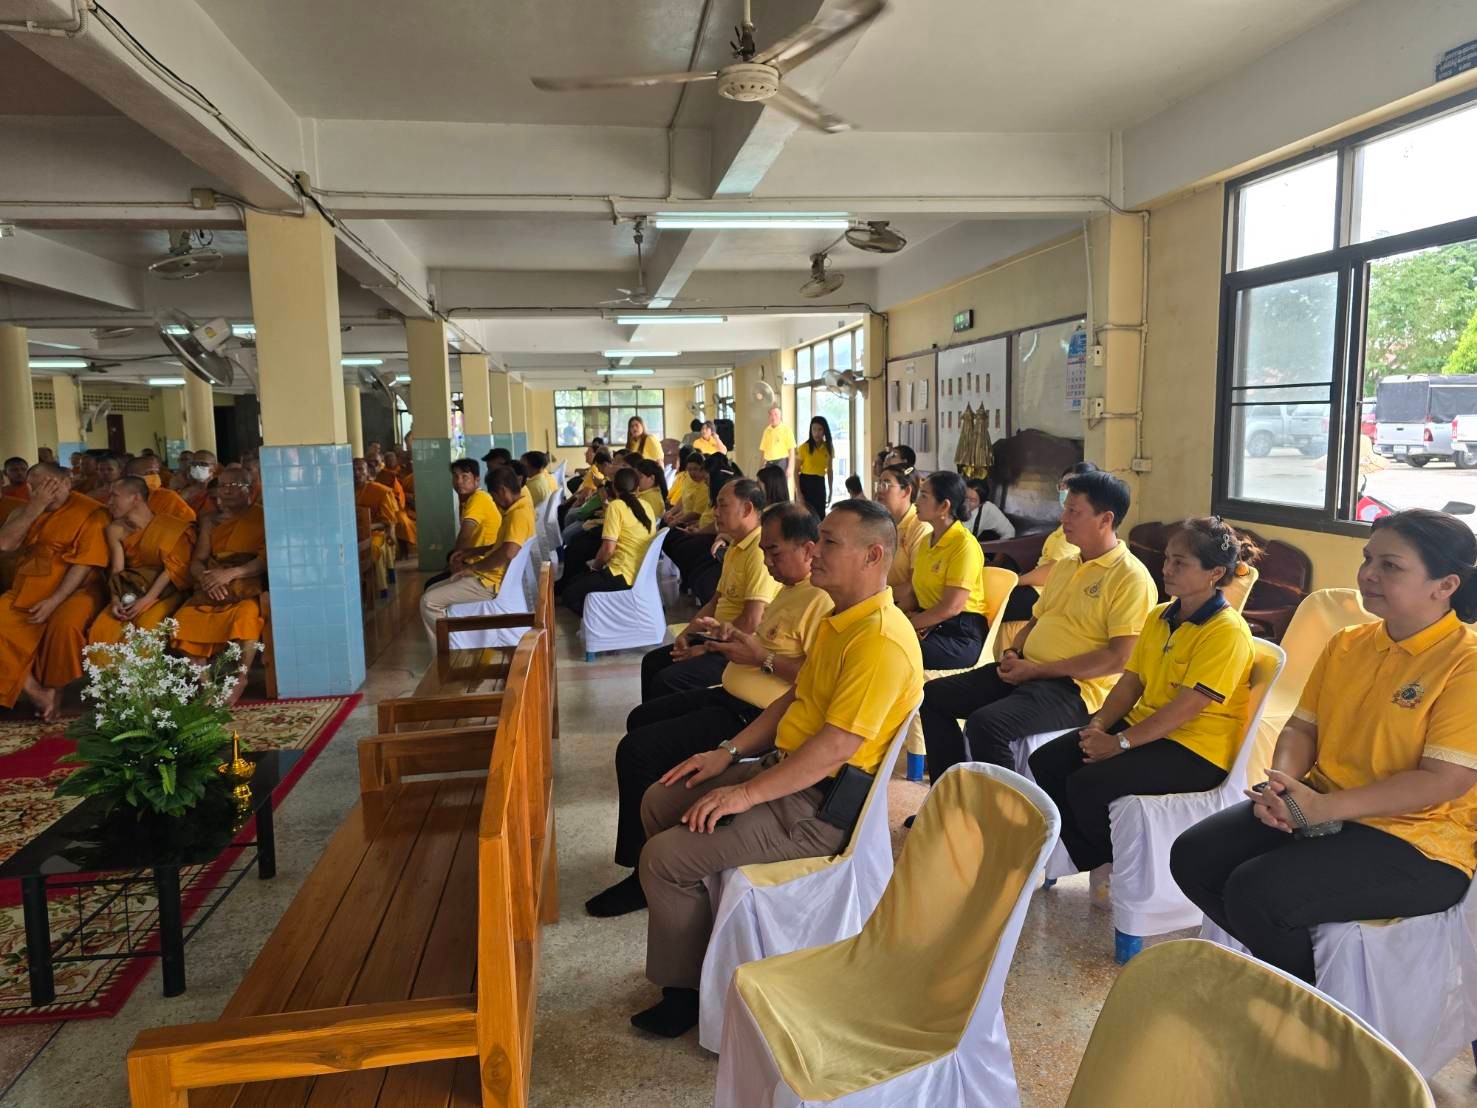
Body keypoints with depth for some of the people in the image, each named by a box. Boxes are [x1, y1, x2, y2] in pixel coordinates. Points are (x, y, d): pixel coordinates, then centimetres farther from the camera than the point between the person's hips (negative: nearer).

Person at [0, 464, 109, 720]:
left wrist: (54, 600, -21)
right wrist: (35, 507, -11)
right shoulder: (28, 508, 11)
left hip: (74, 591, -5)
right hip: (25, 592, 6)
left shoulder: (90, 512, -6)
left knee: (65, 624, -35)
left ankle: (54, 690, -10)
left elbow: (84, 564, -13)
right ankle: (37, 693, -14)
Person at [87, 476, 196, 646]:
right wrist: (115, 599, -16)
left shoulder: (169, 526, -9)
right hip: (130, 590, 4)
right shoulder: (116, 530, 5)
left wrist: (146, 600, -21)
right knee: (100, 630, -20)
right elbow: (116, 570, 2)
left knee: (145, 628, -31)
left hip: (163, 591, -4)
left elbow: (171, 569, -13)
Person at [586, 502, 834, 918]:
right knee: (642, 719, 25)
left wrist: (761, 658, -23)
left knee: (636, 751, -17)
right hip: (730, 696, 12)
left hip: (752, 715, -12)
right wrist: (732, 636, 9)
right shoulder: (791, 588, 13)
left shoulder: (821, 600, -20)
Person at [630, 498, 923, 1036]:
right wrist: (730, 752, 9)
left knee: (666, 856, -16)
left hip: (822, 806, -10)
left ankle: (686, 988, 9)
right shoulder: (839, 620, 9)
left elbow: (836, 746, -28)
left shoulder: (881, 641, -24)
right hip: (786, 767, 10)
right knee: (659, 802, 13)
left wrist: (746, 794, -24)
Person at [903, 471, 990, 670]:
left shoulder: (964, 545, -11)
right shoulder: (926, 541, 16)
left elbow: (951, 608, -17)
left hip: (961, 634, -7)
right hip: (929, 625, 7)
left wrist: (906, 623, -11)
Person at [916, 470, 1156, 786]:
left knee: (985, 724, -32)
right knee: (932, 695, 2)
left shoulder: (1132, 578, -10)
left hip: (1075, 686, -9)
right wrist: (1013, 652, 4)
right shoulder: (1064, 567, 18)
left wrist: (1036, 670, -17)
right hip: (1026, 671, 9)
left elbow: (1120, 658, -18)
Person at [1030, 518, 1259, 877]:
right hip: (1145, 727, 8)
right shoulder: (1159, 617, 11)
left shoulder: (1228, 632, -16)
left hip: (1197, 750, -8)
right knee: (1045, 762, -8)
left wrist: (1120, 742, -22)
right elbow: (1130, 682, 10)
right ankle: (1096, 861, 6)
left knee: (1087, 785, -26)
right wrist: (1098, 726, -7)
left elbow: (1186, 708, -22)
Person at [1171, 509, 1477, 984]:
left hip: (1415, 842, -7)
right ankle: (1278, 960, 12)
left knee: (1256, 891, -25)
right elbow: (1302, 728, 11)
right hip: (1320, 809, 7)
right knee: (1192, 856, -8)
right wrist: (1281, 786, -11)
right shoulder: (1347, 643, 9)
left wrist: (1324, 807, -24)